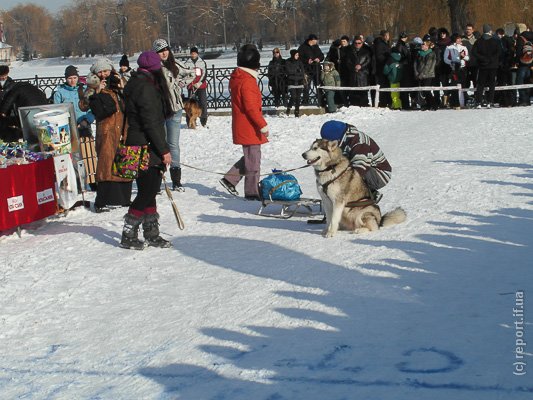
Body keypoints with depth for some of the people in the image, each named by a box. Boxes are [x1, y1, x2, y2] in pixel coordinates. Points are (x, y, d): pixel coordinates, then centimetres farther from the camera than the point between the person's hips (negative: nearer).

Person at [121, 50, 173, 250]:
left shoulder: (136, 83, 15)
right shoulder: (146, 87, -16)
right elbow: (151, 123, -20)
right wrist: (164, 150, -16)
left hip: (137, 145, 10)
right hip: (146, 148, -10)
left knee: (149, 190, 13)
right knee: (148, 191, -5)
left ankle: (151, 234, 19)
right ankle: (128, 235, 1)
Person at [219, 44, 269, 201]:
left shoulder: (236, 77, 11)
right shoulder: (247, 81, -20)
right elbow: (251, 107, -23)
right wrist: (263, 125, -17)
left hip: (242, 127, 9)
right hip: (249, 127, -9)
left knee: (250, 157, 20)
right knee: (253, 159, 1)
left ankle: (230, 179, 19)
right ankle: (252, 192, 8)